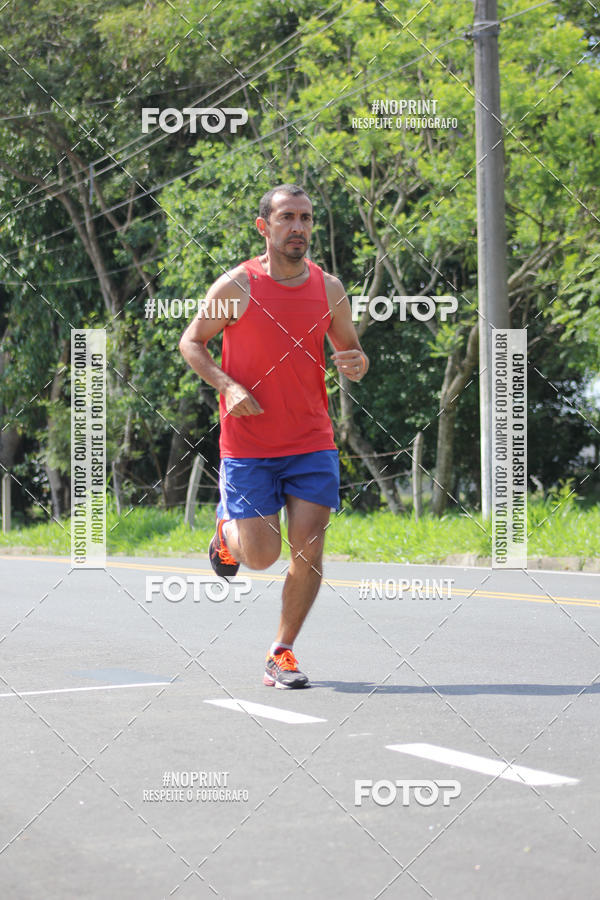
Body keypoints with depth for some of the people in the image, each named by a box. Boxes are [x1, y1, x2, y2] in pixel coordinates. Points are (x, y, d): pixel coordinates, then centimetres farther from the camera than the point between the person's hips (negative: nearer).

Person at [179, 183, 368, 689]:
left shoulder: (329, 288, 3)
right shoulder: (236, 287, -7)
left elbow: (351, 351, 14)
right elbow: (191, 342, 2)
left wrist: (356, 365, -11)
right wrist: (226, 385, -14)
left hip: (313, 444, 3)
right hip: (248, 445, -3)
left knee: (308, 553, -4)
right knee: (261, 557, -4)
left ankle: (282, 652, 13)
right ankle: (228, 527, 32)